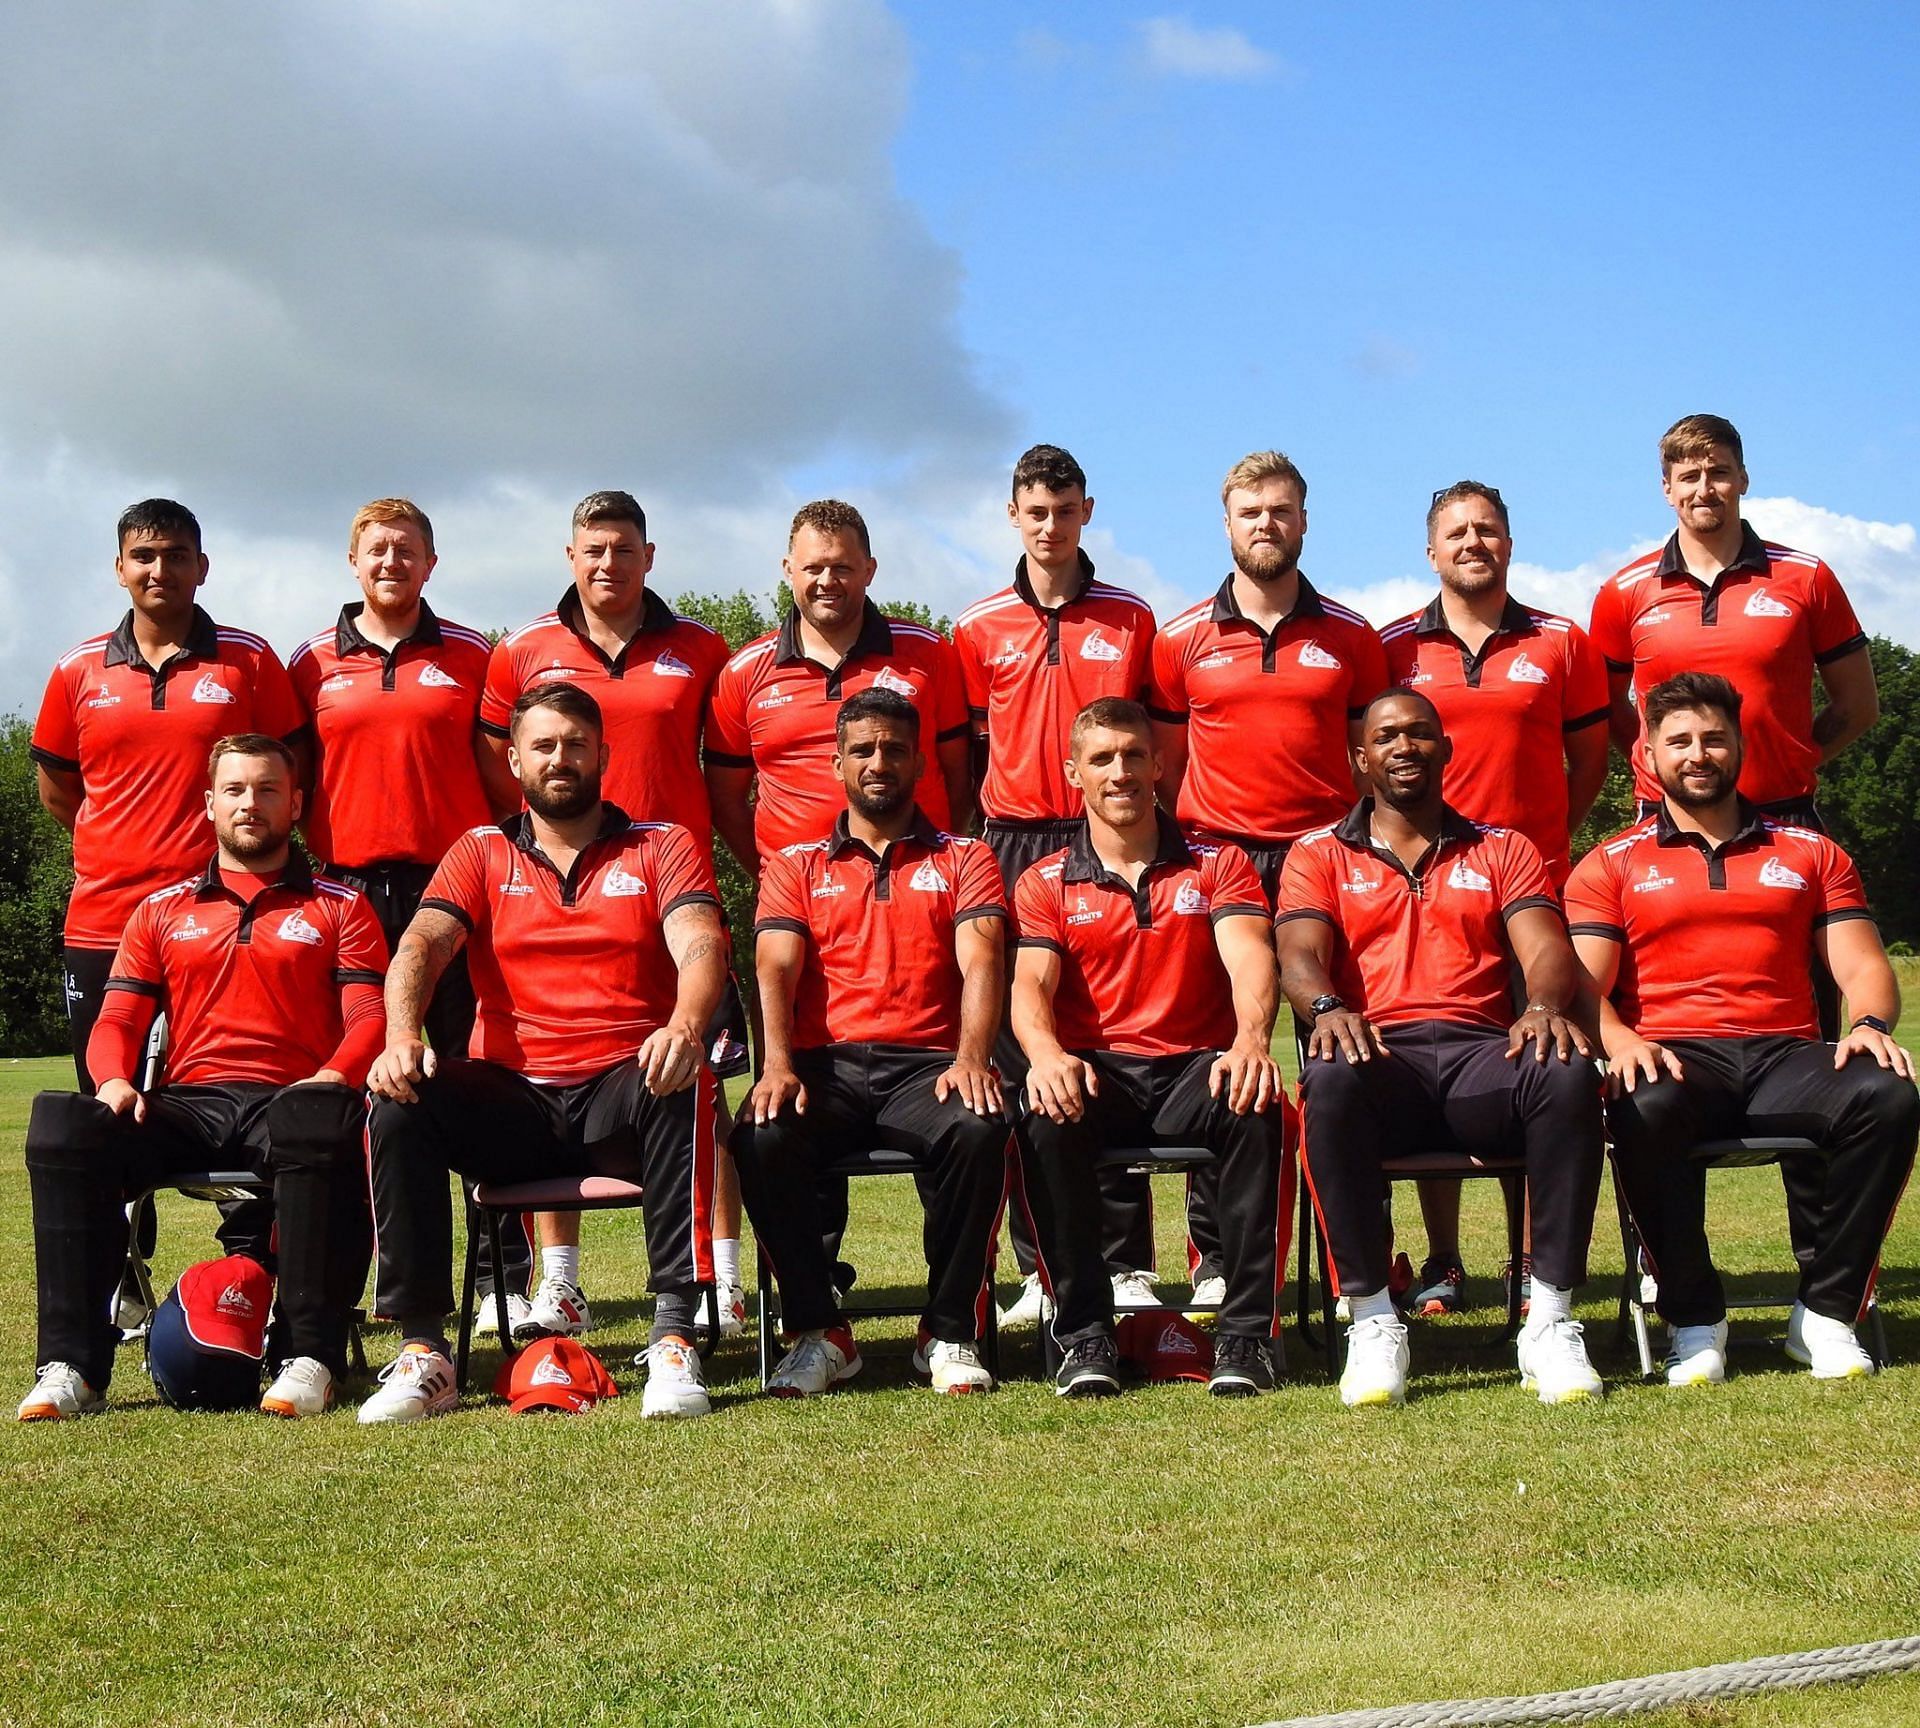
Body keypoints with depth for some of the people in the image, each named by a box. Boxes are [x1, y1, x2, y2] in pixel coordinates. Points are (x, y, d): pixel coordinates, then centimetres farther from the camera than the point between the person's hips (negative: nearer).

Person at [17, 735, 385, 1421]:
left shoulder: (339, 907, 16)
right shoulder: (161, 913, 24)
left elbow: (368, 1016, 3)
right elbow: (117, 1021, 16)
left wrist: (331, 1079, -19)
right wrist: (114, 1081, -8)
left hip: (286, 1105, -3)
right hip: (185, 1107, 3)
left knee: (320, 1121, -41)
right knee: (61, 1128, -28)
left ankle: (311, 1358, -36)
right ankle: (71, 1368, -28)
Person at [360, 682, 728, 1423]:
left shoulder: (663, 847, 10)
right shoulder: (480, 854, 15)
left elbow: (700, 945, -10)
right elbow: (421, 945, -3)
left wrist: (685, 1027, -34)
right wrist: (401, 1036, -26)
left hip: (622, 1096, -2)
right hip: (510, 1099, 2)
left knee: (683, 1085, -36)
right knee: (397, 1103, -26)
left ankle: (674, 1338, -35)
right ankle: (422, 1350, -23)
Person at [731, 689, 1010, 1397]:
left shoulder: (964, 860, 17)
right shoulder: (795, 867, 20)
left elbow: (981, 964, -1)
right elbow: (776, 970, 3)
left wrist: (971, 1058, -22)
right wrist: (777, 1066, -18)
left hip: (926, 1065, -1)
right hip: (823, 1065, 1)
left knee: (979, 1129, -35)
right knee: (760, 1138, -32)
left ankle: (949, 1333, -16)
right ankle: (818, 1331, -15)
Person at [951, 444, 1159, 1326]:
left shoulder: (1131, 620, 9)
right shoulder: (978, 627, 9)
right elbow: (965, 747, 12)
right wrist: (970, 838, 4)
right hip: (1013, 846, 1)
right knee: (1018, 1051, 1)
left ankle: (1127, 1263, 0)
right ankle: (1042, 1268, 7)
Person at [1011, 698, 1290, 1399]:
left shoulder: (1217, 864, 12)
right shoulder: (1046, 884, 12)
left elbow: (1249, 956, -8)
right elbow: (1030, 983, -5)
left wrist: (1251, 1038, -32)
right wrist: (1045, 1052, -30)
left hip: (1196, 1067, 0)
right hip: (1094, 1070, 0)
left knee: (1259, 1109, -34)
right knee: (1045, 1120, -34)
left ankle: (1246, 1333, -25)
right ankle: (1084, 1334, -24)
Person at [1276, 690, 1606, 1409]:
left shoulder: (1503, 851, 22)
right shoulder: (1318, 856, 19)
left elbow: (1546, 950, 6)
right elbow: (1300, 956, 1)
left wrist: (1548, 1005, -20)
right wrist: (1327, 1008, -24)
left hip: (1482, 1056, 1)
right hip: (1378, 1055, -1)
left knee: (1568, 1074, -34)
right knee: (1332, 1079, -38)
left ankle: (1550, 1321, -27)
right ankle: (1372, 1321, -29)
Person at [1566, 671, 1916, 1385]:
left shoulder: (1811, 854, 21)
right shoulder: (1611, 866, 15)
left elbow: (1861, 964, 12)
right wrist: (1619, 1039, -20)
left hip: (1785, 1057, 2)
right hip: (1674, 1058, -2)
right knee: (1646, 1110, -39)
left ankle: (1825, 1313, -18)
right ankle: (1695, 1321, -21)